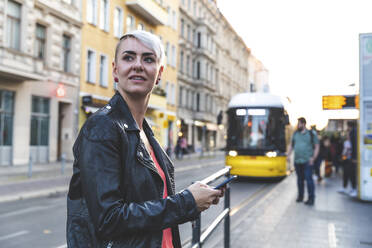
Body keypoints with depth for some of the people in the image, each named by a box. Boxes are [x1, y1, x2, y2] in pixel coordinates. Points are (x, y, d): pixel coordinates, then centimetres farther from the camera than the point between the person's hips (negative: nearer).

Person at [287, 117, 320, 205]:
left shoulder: (311, 134, -1)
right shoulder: (295, 134, 11)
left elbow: (317, 147, 0)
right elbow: (291, 145, 20)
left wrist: (313, 157, -9)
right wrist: (288, 155, 8)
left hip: (307, 161, -4)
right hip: (297, 161, 4)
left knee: (309, 179, -8)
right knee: (300, 179, 12)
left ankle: (311, 198, -3)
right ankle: (300, 196, 23)